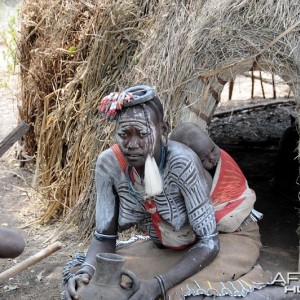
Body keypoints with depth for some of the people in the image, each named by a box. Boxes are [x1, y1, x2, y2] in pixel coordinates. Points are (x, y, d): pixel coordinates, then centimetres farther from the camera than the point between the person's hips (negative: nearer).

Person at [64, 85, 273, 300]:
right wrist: (86, 271, -33)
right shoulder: (109, 164, -21)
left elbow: (208, 242, -29)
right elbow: (104, 237, -12)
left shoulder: (182, 162, -34)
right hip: (163, 248, 4)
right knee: (95, 282, -11)